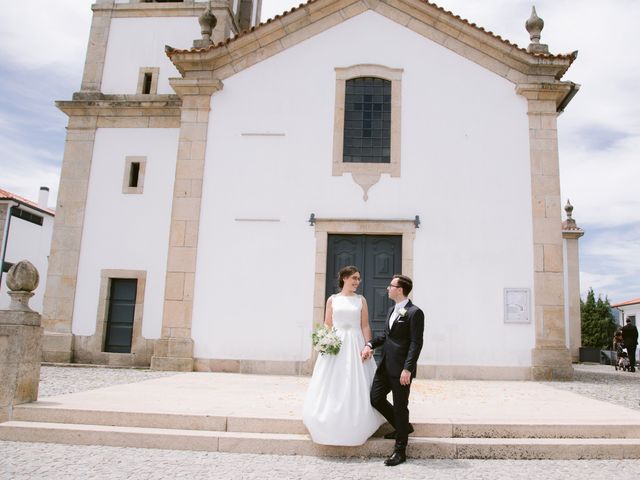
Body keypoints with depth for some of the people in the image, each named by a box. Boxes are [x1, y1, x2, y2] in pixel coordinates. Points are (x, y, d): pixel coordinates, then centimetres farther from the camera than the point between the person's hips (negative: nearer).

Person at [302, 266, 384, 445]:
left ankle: (355, 428, 13)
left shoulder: (361, 300, 6)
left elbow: (365, 326, 3)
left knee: (355, 386, 1)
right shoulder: (332, 299, 6)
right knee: (332, 387, 2)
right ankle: (331, 425, 15)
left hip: (355, 345, 0)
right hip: (335, 345, 0)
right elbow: (327, 325, 6)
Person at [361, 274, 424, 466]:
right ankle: (402, 426, 32)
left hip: (401, 368, -8)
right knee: (375, 398, 10)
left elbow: (416, 343, -17)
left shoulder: (414, 312, -14)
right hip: (386, 364, 9)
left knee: (400, 406, 2)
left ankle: (400, 451, 17)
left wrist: (407, 369, -21)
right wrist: (370, 344, 6)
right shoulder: (392, 310, 13)